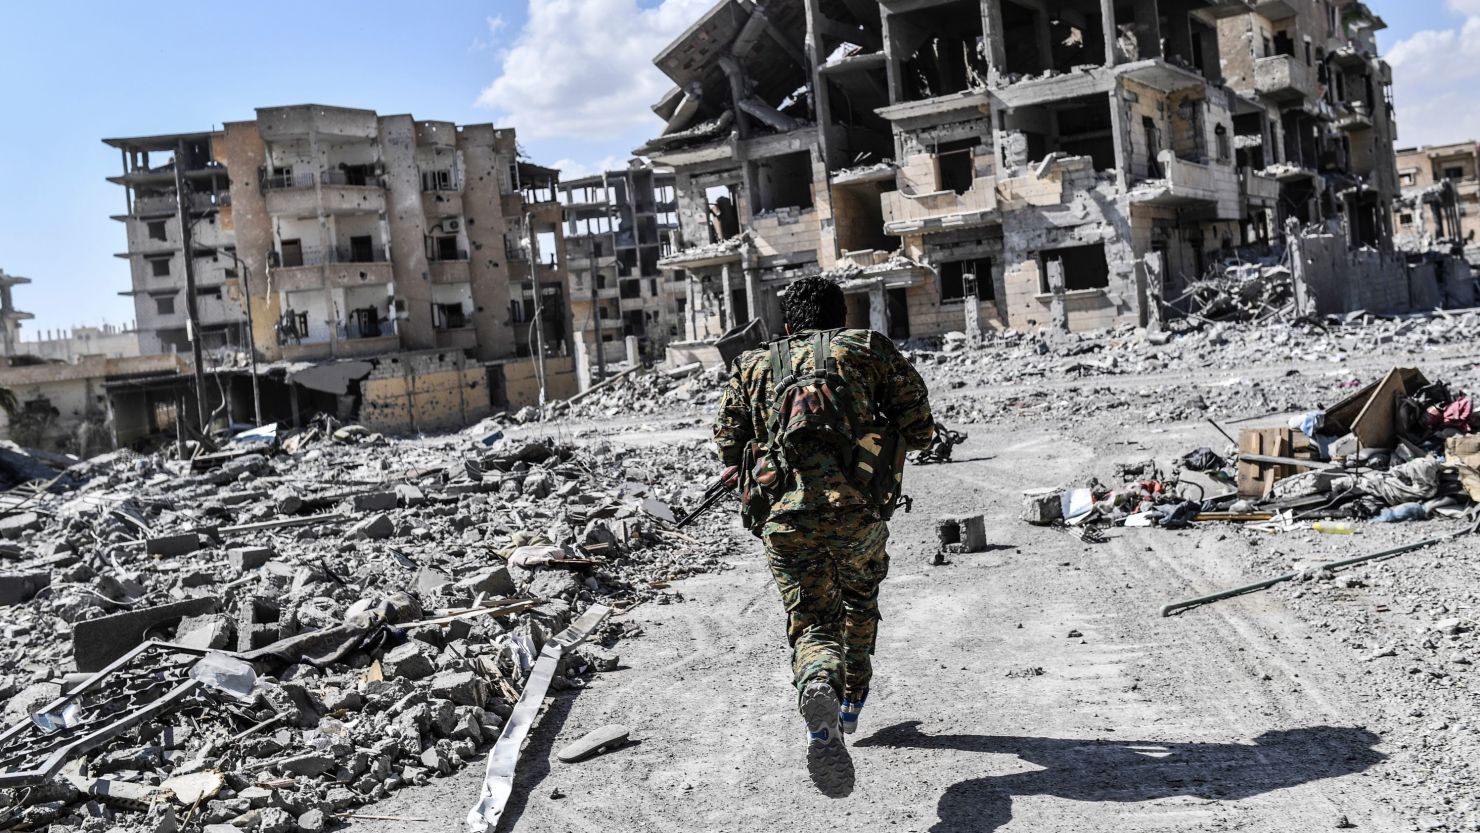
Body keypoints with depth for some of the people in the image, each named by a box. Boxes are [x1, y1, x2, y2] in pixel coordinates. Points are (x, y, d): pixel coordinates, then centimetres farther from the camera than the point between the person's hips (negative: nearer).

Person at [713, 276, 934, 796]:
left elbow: (729, 452, 19)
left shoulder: (753, 367, 20)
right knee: (860, 599, 27)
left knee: (813, 625, 4)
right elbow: (919, 431, 9)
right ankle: (852, 703, 38)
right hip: (857, 510, 0)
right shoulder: (869, 349, 14)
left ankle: (818, 689, -28)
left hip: (783, 520, 0)